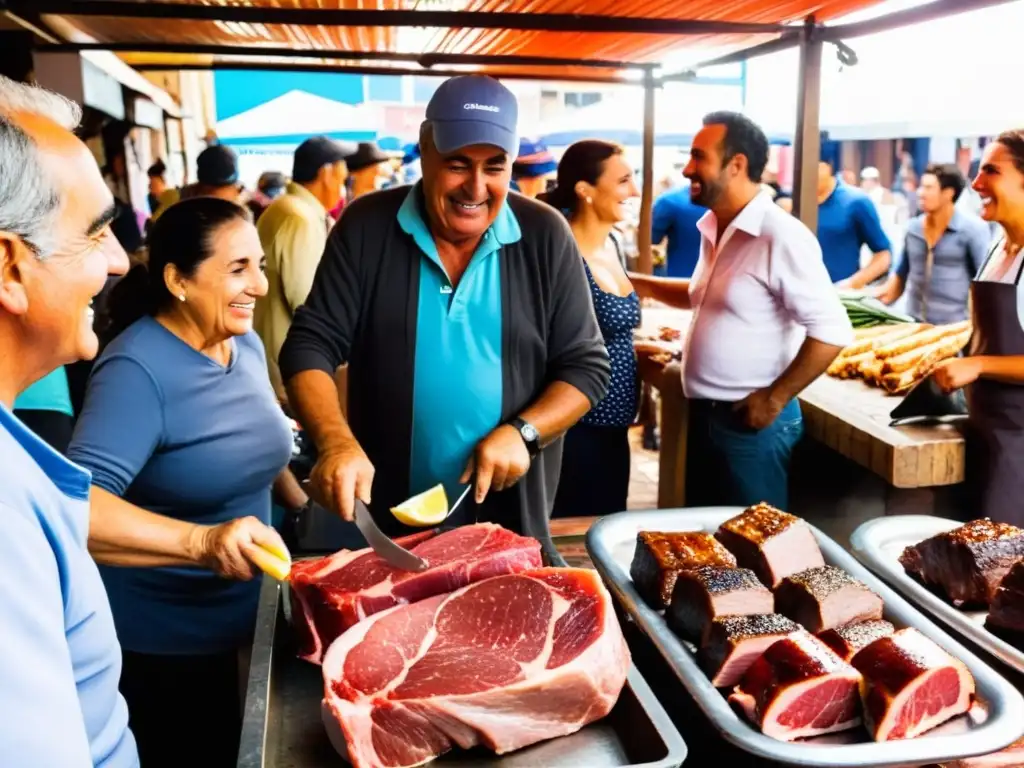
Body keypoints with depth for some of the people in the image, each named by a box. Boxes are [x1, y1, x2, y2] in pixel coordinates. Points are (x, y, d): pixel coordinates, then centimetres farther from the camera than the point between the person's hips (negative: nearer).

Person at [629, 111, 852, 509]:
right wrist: (637, 283, 13)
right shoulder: (713, 227, 7)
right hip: (704, 413, 8)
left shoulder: (781, 237, -20)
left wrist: (775, 399, -17)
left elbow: (832, 332, -22)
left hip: (750, 420, -8)